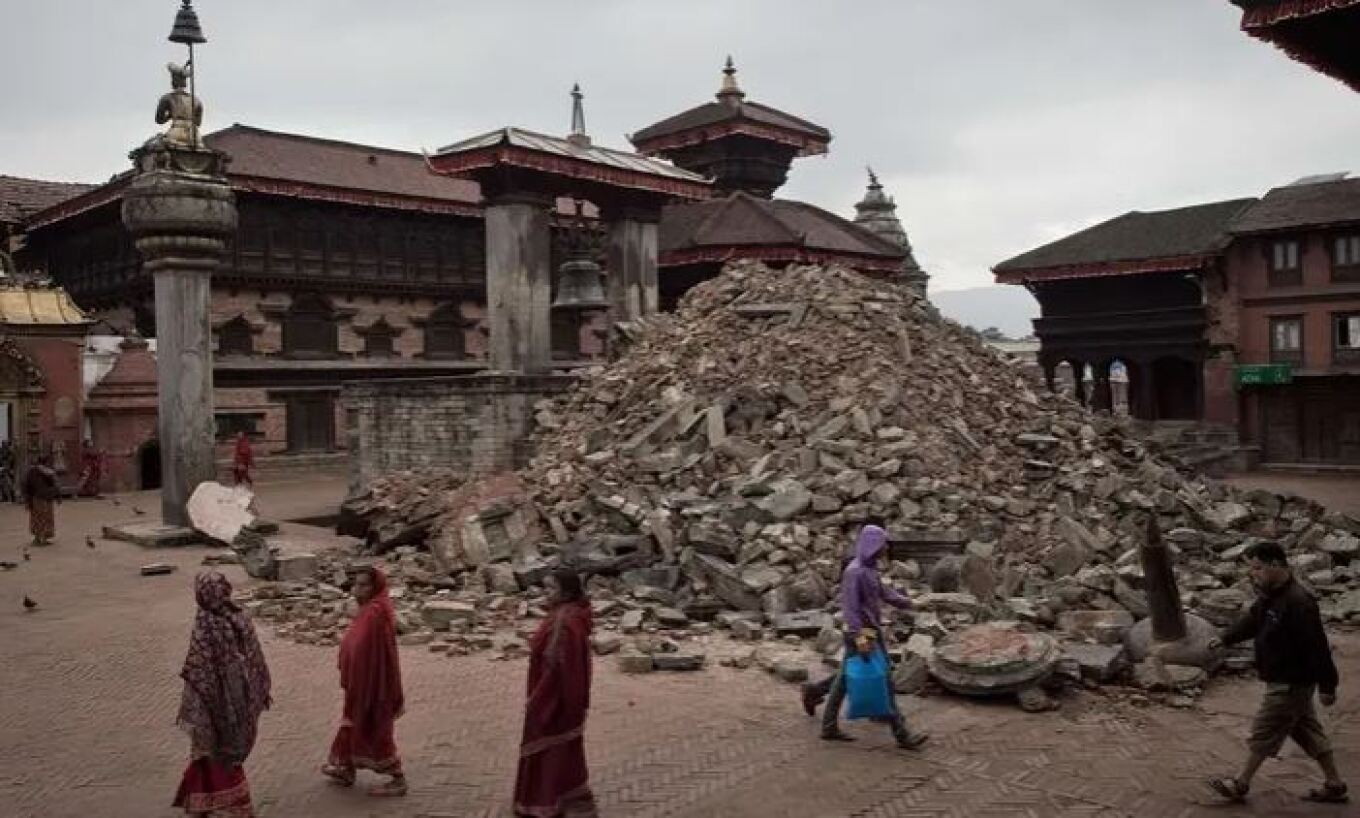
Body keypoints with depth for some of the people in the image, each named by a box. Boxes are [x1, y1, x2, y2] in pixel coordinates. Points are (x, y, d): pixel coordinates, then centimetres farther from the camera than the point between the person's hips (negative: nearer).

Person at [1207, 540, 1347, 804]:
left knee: (1263, 733, 2)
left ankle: (1241, 785, 15)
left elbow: (1317, 647, -26)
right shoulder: (1269, 595, 3)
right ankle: (1335, 786, 30)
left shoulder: (1298, 603, -28)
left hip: (1291, 684, -10)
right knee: (1308, 731, 19)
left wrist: (1326, 686, -22)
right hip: (1285, 680, 10)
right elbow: (1252, 619, 18)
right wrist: (1226, 638, 8)